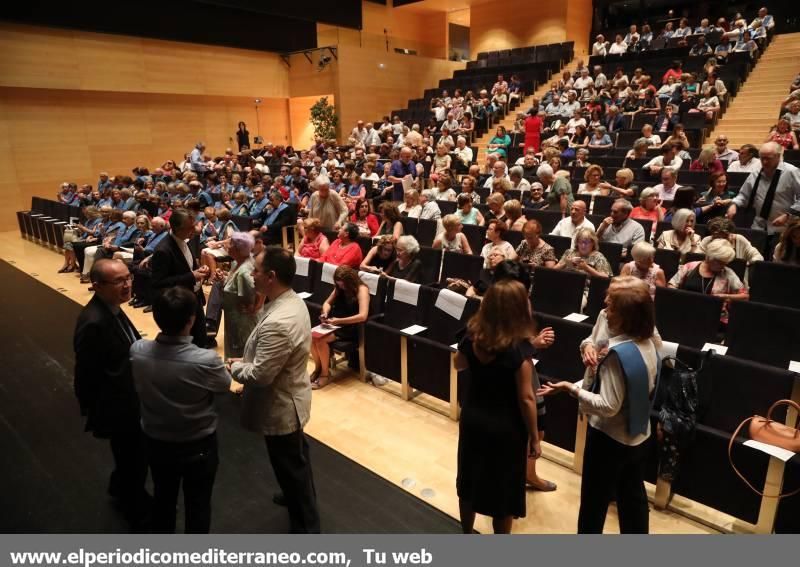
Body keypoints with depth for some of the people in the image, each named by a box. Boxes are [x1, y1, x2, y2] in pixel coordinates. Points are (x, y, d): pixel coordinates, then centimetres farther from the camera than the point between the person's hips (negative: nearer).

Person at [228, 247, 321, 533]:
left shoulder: (277, 323, -36)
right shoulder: (294, 301, -4)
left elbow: (260, 375, -29)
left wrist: (234, 366, -11)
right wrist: (246, 360, 1)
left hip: (280, 407, -9)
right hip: (291, 397, 9)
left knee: (290, 467, 11)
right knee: (296, 460, 30)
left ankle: (305, 528, 31)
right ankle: (301, 497, 54)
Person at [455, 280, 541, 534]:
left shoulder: (472, 335, -9)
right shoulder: (519, 349, -25)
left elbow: (459, 364, 11)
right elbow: (526, 398, -19)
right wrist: (534, 438, -8)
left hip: (472, 419, 5)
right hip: (506, 428, -5)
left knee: (470, 479, 22)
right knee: (504, 489, 14)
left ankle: (466, 537, 42)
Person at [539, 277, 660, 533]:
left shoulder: (618, 353, -27)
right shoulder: (649, 345, -3)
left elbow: (608, 406, -26)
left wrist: (572, 389, -18)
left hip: (609, 439, -8)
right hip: (638, 436, 8)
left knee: (594, 502, 11)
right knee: (634, 499, 22)